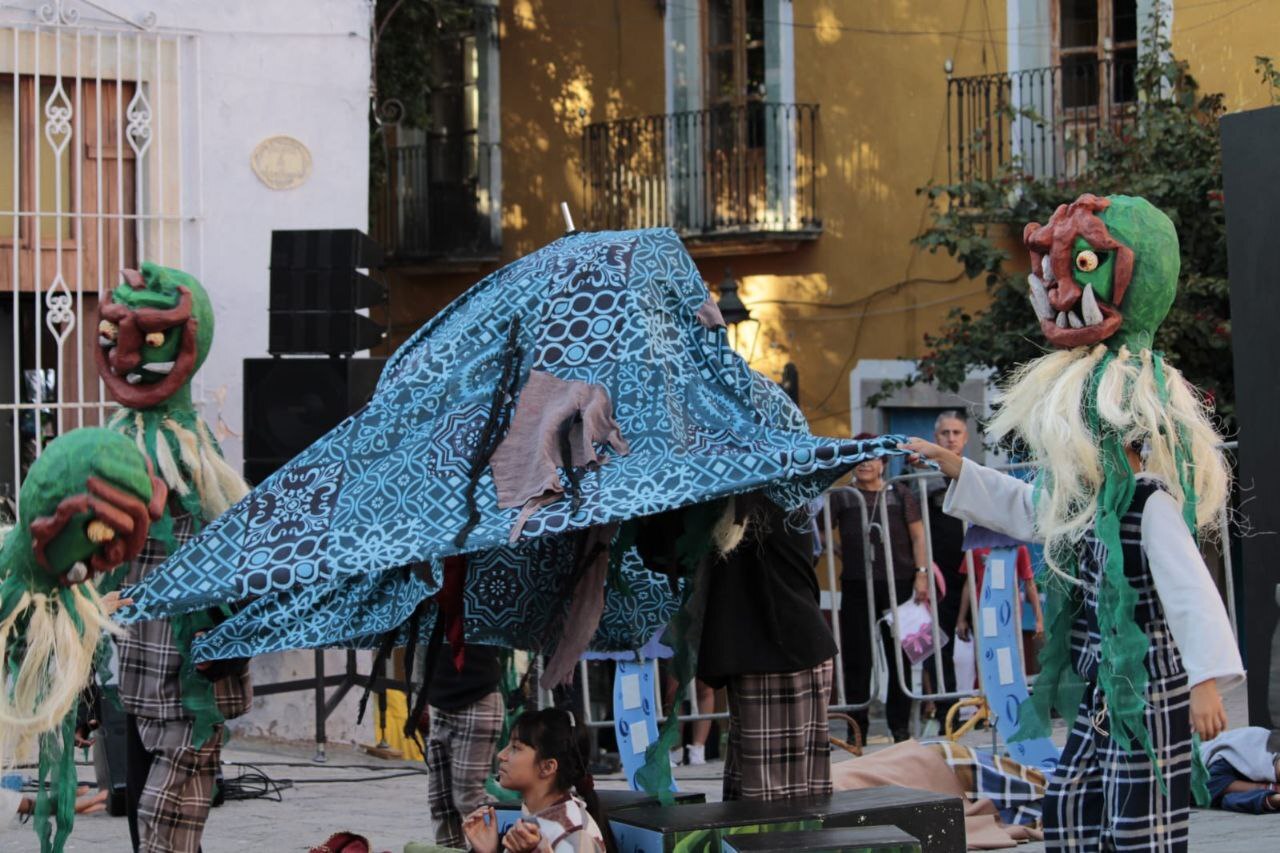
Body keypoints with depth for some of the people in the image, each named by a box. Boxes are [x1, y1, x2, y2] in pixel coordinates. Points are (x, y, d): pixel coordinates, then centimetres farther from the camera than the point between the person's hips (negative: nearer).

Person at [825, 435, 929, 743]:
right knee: (857, 658, -1)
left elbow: (918, 535, 6)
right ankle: (857, 726, 4)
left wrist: (921, 573, -4)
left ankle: (900, 725, 10)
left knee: (900, 656, 3)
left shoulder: (900, 495, 9)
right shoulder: (841, 497, 8)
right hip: (857, 587, 0)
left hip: (898, 583, 0)